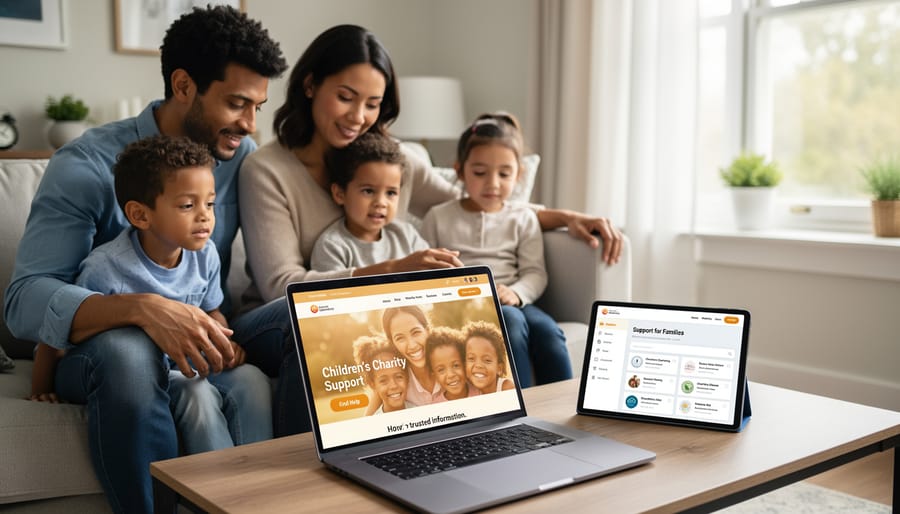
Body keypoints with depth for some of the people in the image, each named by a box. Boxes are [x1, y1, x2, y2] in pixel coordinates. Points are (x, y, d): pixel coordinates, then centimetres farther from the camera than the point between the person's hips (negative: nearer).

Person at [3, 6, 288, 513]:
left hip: (209, 342, 4)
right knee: (125, 352, -38)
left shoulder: (242, 156, 1)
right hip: (107, 349, -4)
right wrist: (143, 309, -39)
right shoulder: (87, 165, -12)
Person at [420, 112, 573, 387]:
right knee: (511, 320, -34)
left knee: (547, 329, -30)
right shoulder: (439, 218, 9)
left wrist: (515, 293, -15)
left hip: (513, 302, 3)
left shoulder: (523, 218, 14)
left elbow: (535, 272, 7)